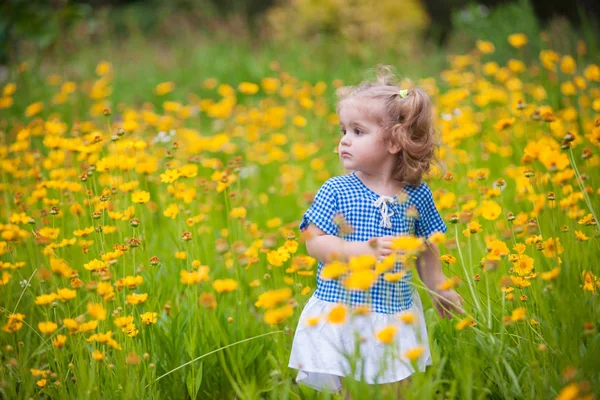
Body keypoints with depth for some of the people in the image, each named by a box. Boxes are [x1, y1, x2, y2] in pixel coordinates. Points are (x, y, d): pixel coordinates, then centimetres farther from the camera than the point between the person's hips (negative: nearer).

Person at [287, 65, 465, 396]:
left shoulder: (417, 195, 0)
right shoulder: (335, 192, -7)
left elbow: (427, 250, 14)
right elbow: (314, 243, -10)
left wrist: (438, 289, 22)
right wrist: (363, 251, -22)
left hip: (396, 319, 2)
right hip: (338, 316, -2)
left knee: (396, 388, 7)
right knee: (327, 386, -5)